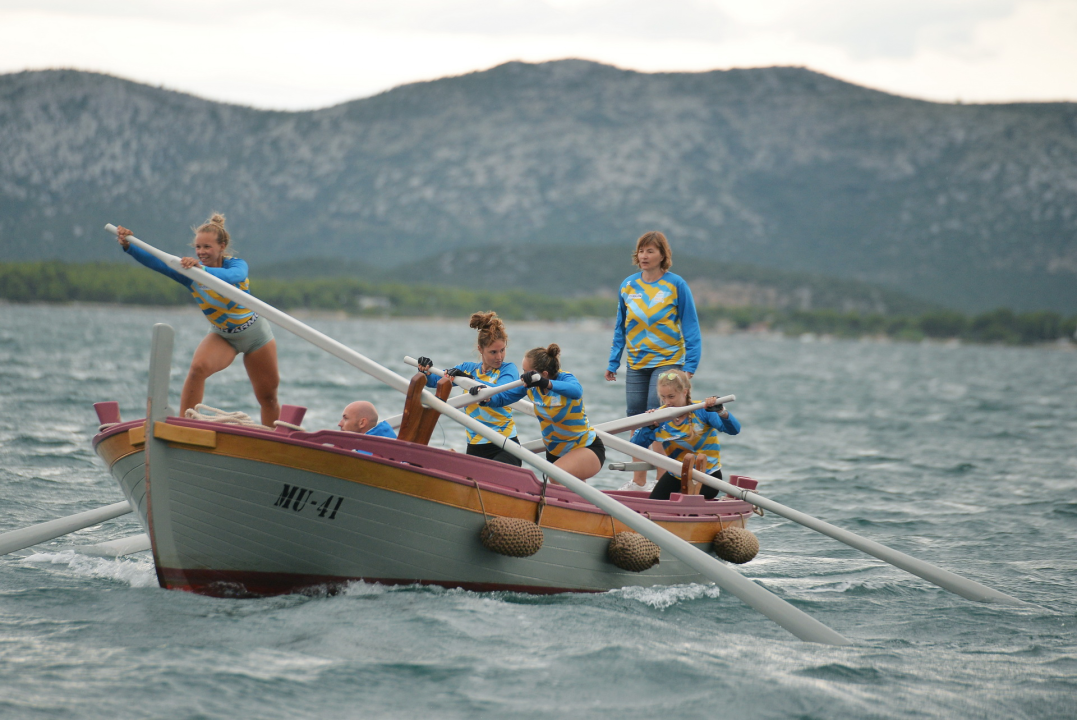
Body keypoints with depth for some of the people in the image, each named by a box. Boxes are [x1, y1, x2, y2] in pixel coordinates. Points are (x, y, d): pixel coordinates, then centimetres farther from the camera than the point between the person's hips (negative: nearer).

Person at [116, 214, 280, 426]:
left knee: (268, 397, 7)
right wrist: (128, 246, -49)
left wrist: (203, 269, -66)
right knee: (198, 367, -29)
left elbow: (234, 277, -49)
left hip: (255, 334, -1)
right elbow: (156, 262, -31)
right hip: (221, 335, 2)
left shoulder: (236, 265, -23)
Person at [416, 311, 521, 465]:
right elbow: (434, 380, 12)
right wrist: (426, 371, -11)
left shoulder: (508, 370, -1)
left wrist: (468, 379, -31)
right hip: (475, 449, 5)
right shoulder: (468, 368, 13)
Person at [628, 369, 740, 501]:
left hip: (707, 474, -4)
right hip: (677, 474, 4)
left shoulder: (701, 411, -19)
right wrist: (648, 428, -26)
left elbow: (734, 430, -29)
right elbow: (636, 448, -10)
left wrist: (721, 412, -47)